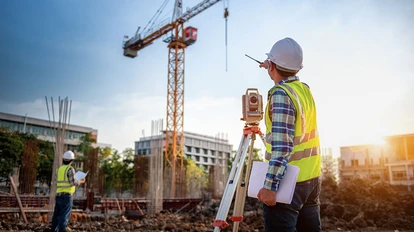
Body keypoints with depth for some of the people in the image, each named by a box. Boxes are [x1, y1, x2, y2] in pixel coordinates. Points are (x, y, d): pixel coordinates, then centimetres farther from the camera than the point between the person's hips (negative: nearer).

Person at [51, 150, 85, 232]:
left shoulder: (59, 169, 13)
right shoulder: (70, 169, -9)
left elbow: (58, 182, 17)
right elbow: (73, 182, -15)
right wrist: (81, 181, 2)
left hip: (58, 195, 7)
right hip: (67, 195, -7)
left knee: (56, 214, 15)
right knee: (64, 216, -6)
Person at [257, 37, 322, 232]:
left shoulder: (281, 94, -16)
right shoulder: (304, 89, 8)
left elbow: (282, 145, -24)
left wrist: (270, 185, -25)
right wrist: (272, 68, 44)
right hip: (311, 178, 9)